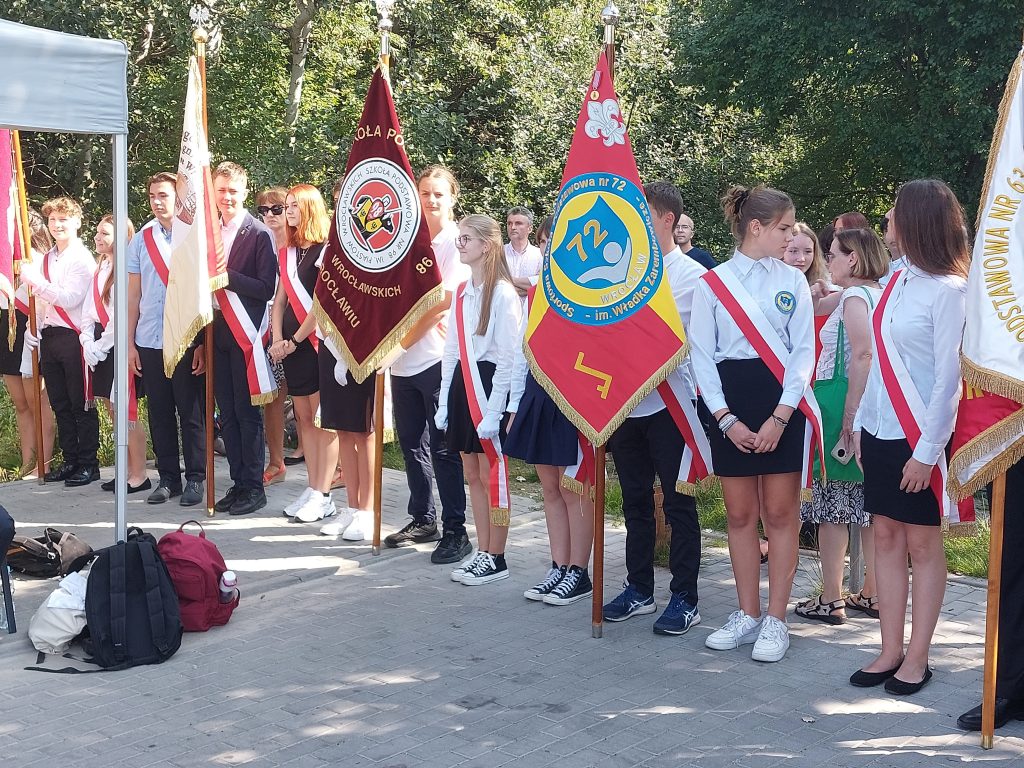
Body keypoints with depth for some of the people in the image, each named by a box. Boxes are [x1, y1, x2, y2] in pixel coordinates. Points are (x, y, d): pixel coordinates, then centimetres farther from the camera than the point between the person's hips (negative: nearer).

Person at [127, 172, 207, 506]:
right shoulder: (141, 240, 9)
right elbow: (133, 295, 12)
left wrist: (205, 342, -8)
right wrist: (130, 343, 7)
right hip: (149, 342, 4)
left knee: (191, 413, 2)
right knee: (159, 414, 8)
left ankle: (195, 479, 10)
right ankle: (167, 478, 17)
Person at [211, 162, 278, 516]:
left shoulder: (260, 234, -7)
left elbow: (266, 288, -13)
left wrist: (228, 277, -20)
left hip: (244, 336, -6)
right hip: (217, 334, 6)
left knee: (247, 413, -1)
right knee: (227, 414, 10)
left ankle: (253, 487, 7)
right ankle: (238, 483, 18)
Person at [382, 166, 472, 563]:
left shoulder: (457, 241, -3)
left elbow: (448, 297, -11)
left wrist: (410, 332, -11)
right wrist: (427, 316, -4)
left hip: (438, 356, -6)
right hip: (403, 359, 7)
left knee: (442, 447, -5)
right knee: (411, 441, 13)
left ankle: (455, 530, 2)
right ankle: (423, 519, 25)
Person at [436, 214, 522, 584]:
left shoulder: (503, 293, -12)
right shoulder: (461, 292, 12)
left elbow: (507, 358, -14)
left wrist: (493, 410, -17)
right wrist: (445, 400, 11)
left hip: (490, 383, -8)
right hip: (461, 383, 8)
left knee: (491, 475, 0)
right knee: (472, 474, 12)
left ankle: (496, 559, 10)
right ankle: (482, 552, 21)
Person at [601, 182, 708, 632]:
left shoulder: (692, 275, -5)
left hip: (669, 402, -5)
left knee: (678, 502, 3)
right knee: (635, 500, 14)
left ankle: (685, 599, 12)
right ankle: (639, 589, 27)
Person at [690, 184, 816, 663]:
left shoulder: (792, 281, 4)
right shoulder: (712, 283, 1)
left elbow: (803, 351, 0)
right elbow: (701, 355, 0)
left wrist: (779, 417, -11)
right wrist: (726, 419, -10)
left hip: (782, 403, 0)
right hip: (731, 405, 0)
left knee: (780, 513, 2)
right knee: (740, 515, 8)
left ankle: (776, 620, 11)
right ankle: (748, 615, 20)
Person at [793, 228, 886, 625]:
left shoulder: (854, 296, -11)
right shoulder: (881, 295, 14)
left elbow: (863, 356, -23)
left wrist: (849, 416, -25)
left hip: (844, 409, -9)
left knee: (831, 505, -2)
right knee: (868, 504, 13)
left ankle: (830, 600, 3)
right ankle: (872, 594, 20)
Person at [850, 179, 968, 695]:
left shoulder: (948, 289, -13)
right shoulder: (897, 281, 9)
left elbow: (948, 376, -15)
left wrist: (927, 450, -16)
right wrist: (861, 421, 11)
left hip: (919, 435, -7)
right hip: (881, 431, 7)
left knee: (923, 541, 2)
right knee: (887, 537, 9)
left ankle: (917, 658, 11)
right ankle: (891, 651, 17)